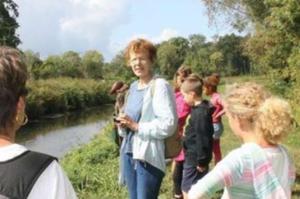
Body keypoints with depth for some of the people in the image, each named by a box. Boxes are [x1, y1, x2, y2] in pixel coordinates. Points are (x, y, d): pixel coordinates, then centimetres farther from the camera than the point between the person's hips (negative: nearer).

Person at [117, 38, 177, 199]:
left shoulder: (160, 86, -12)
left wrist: (136, 126, -18)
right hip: (129, 153, 8)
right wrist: (123, 124, -1)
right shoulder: (133, 87, 12)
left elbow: (169, 124, -20)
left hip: (148, 157, -8)